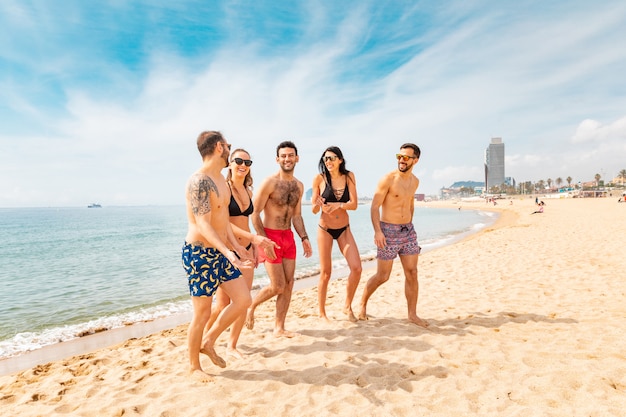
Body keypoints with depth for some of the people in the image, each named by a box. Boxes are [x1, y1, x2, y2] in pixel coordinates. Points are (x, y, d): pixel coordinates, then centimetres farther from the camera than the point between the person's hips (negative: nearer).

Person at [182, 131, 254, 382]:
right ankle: (194, 366, 26)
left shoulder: (220, 179, 11)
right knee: (202, 313, 4)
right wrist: (228, 253, -36)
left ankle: (208, 342, 27)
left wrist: (235, 245, 13)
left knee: (243, 299, 8)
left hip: (220, 251, 9)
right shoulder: (199, 181, -19)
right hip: (199, 253, -9)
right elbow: (203, 225, -27)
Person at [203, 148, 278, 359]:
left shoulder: (248, 191, 10)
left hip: (246, 250, 6)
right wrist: (253, 237, -28)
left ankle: (232, 345, 22)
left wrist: (254, 246, 16)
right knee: (223, 304, 3)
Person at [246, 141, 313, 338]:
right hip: (270, 236, -6)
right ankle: (251, 306, 25)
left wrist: (304, 237, 4)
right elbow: (254, 213, -13)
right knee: (278, 286, -4)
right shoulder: (269, 182, -12)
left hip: (288, 237, 7)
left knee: (289, 284, 7)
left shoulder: (299, 186, 9)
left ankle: (279, 328, 20)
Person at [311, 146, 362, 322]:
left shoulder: (349, 176, -2)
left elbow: (354, 204, -8)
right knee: (325, 272, 2)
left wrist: (337, 205, -25)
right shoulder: (319, 179, -8)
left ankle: (347, 306, 17)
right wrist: (318, 205, -28)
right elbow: (314, 210, -5)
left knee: (356, 268, -5)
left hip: (344, 229, 3)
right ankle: (322, 313, 17)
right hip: (325, 229, -3)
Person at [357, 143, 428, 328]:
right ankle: (363, 303, 26)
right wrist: (377, 231, -26)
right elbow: (375, 206, -15)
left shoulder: (415, 181, 8)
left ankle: (412, 314, 17)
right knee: (382, 276, 2)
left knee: (412, 273, 4)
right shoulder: (388, 179, -12)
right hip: (388, 231, -6)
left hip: (408, 230, 6)